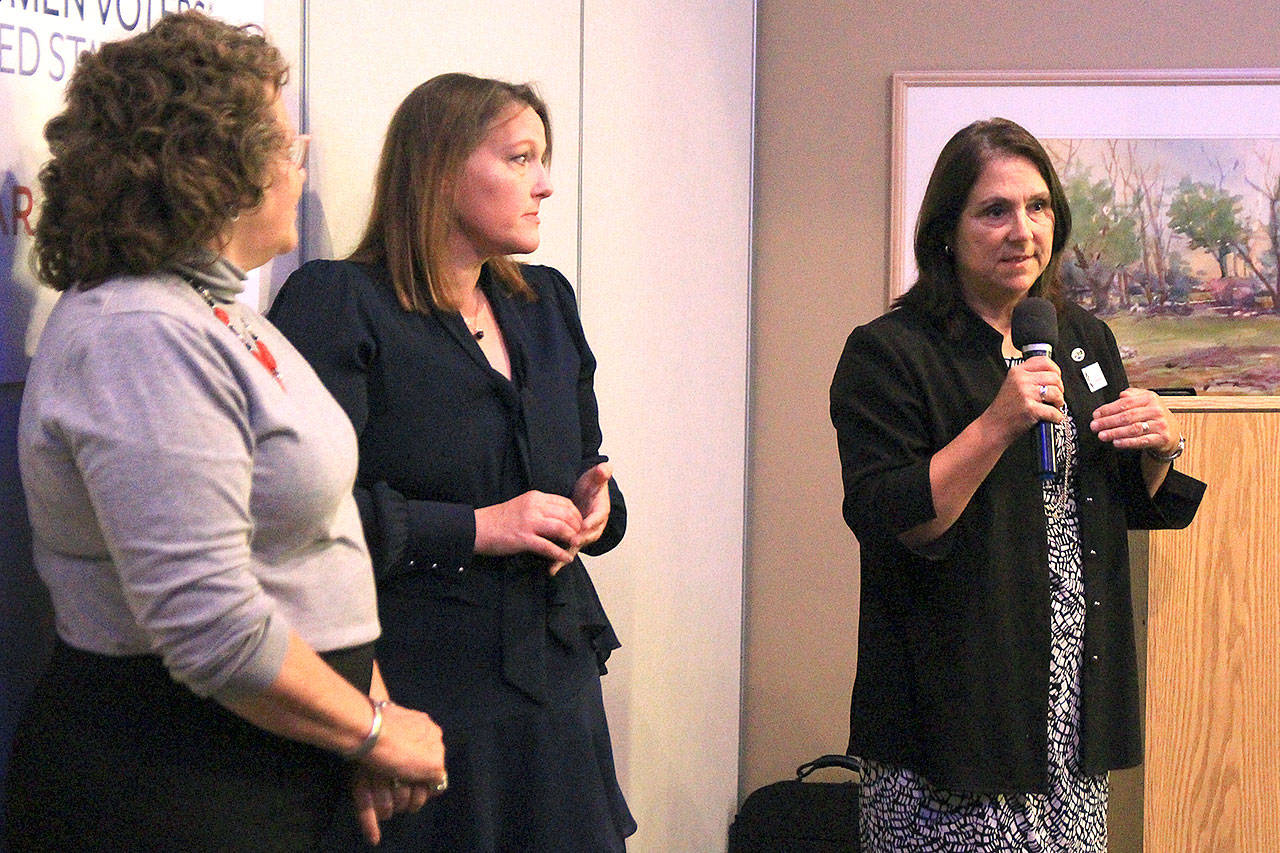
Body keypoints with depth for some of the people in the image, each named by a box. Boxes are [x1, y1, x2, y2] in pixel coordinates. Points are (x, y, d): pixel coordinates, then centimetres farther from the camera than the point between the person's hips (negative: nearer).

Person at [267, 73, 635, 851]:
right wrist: (473, 528, -18)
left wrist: (596, 502, 1)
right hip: (417, 690, -7)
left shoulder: (546, 302, 15)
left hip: (555, 673, 7)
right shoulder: (338, 303, -8)